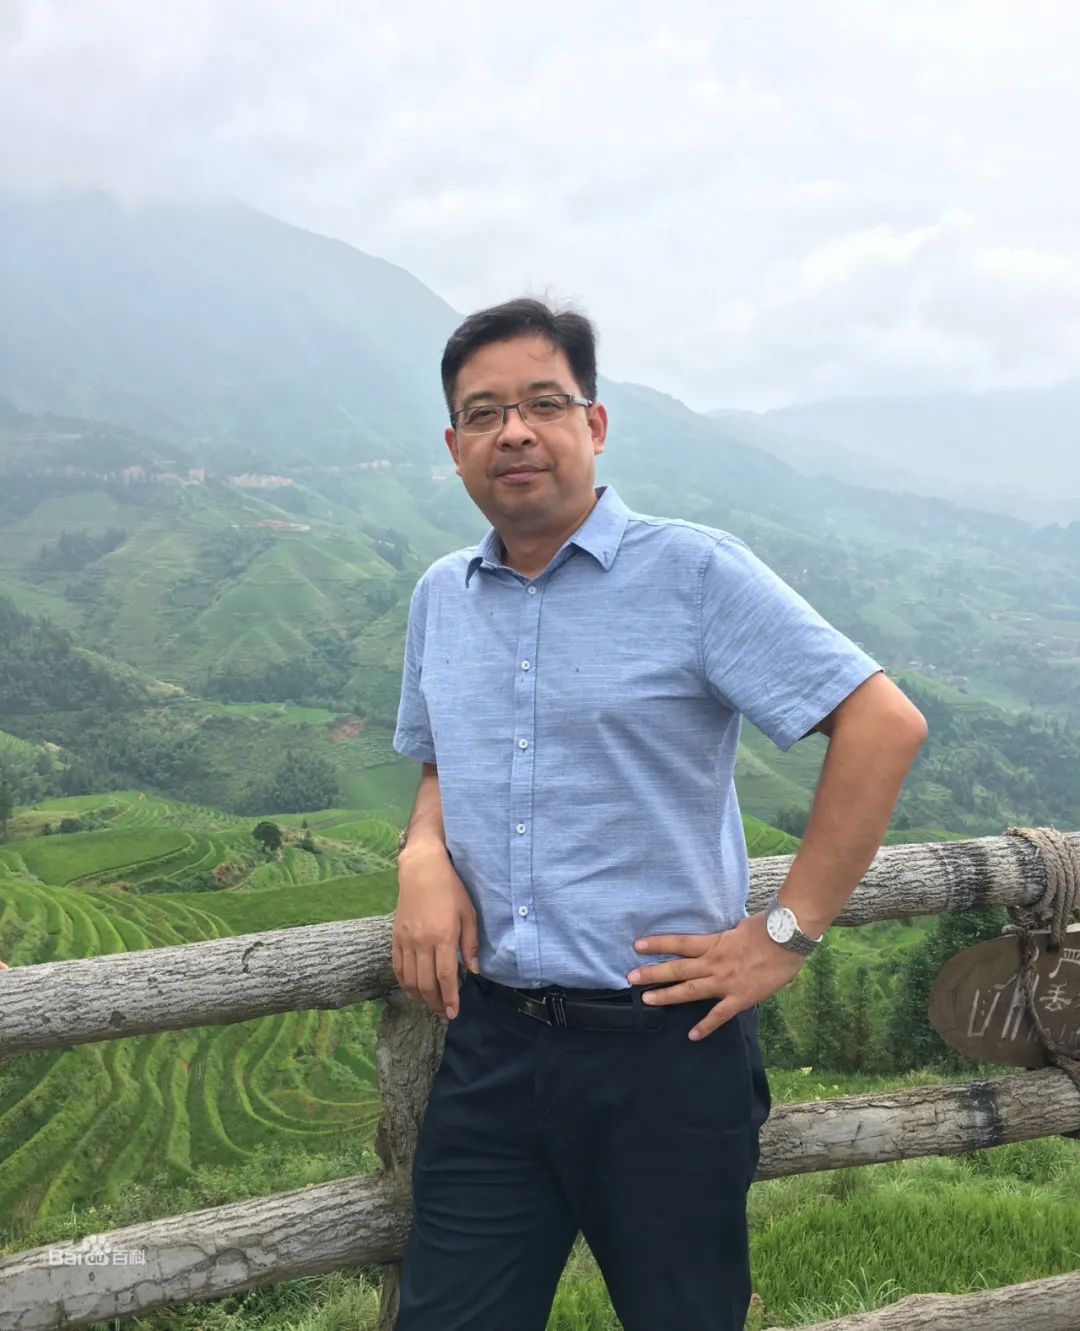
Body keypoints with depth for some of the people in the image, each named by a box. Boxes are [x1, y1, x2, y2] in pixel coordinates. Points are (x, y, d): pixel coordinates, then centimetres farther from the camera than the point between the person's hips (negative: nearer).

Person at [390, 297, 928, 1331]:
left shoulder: (693, 572, -9)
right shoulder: (440, 598, 9)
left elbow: (884, 723, -12)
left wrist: (786, 934, -12)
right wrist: (423, 856, -2)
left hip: (664, 1048, -4)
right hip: (490, 1046, 5)